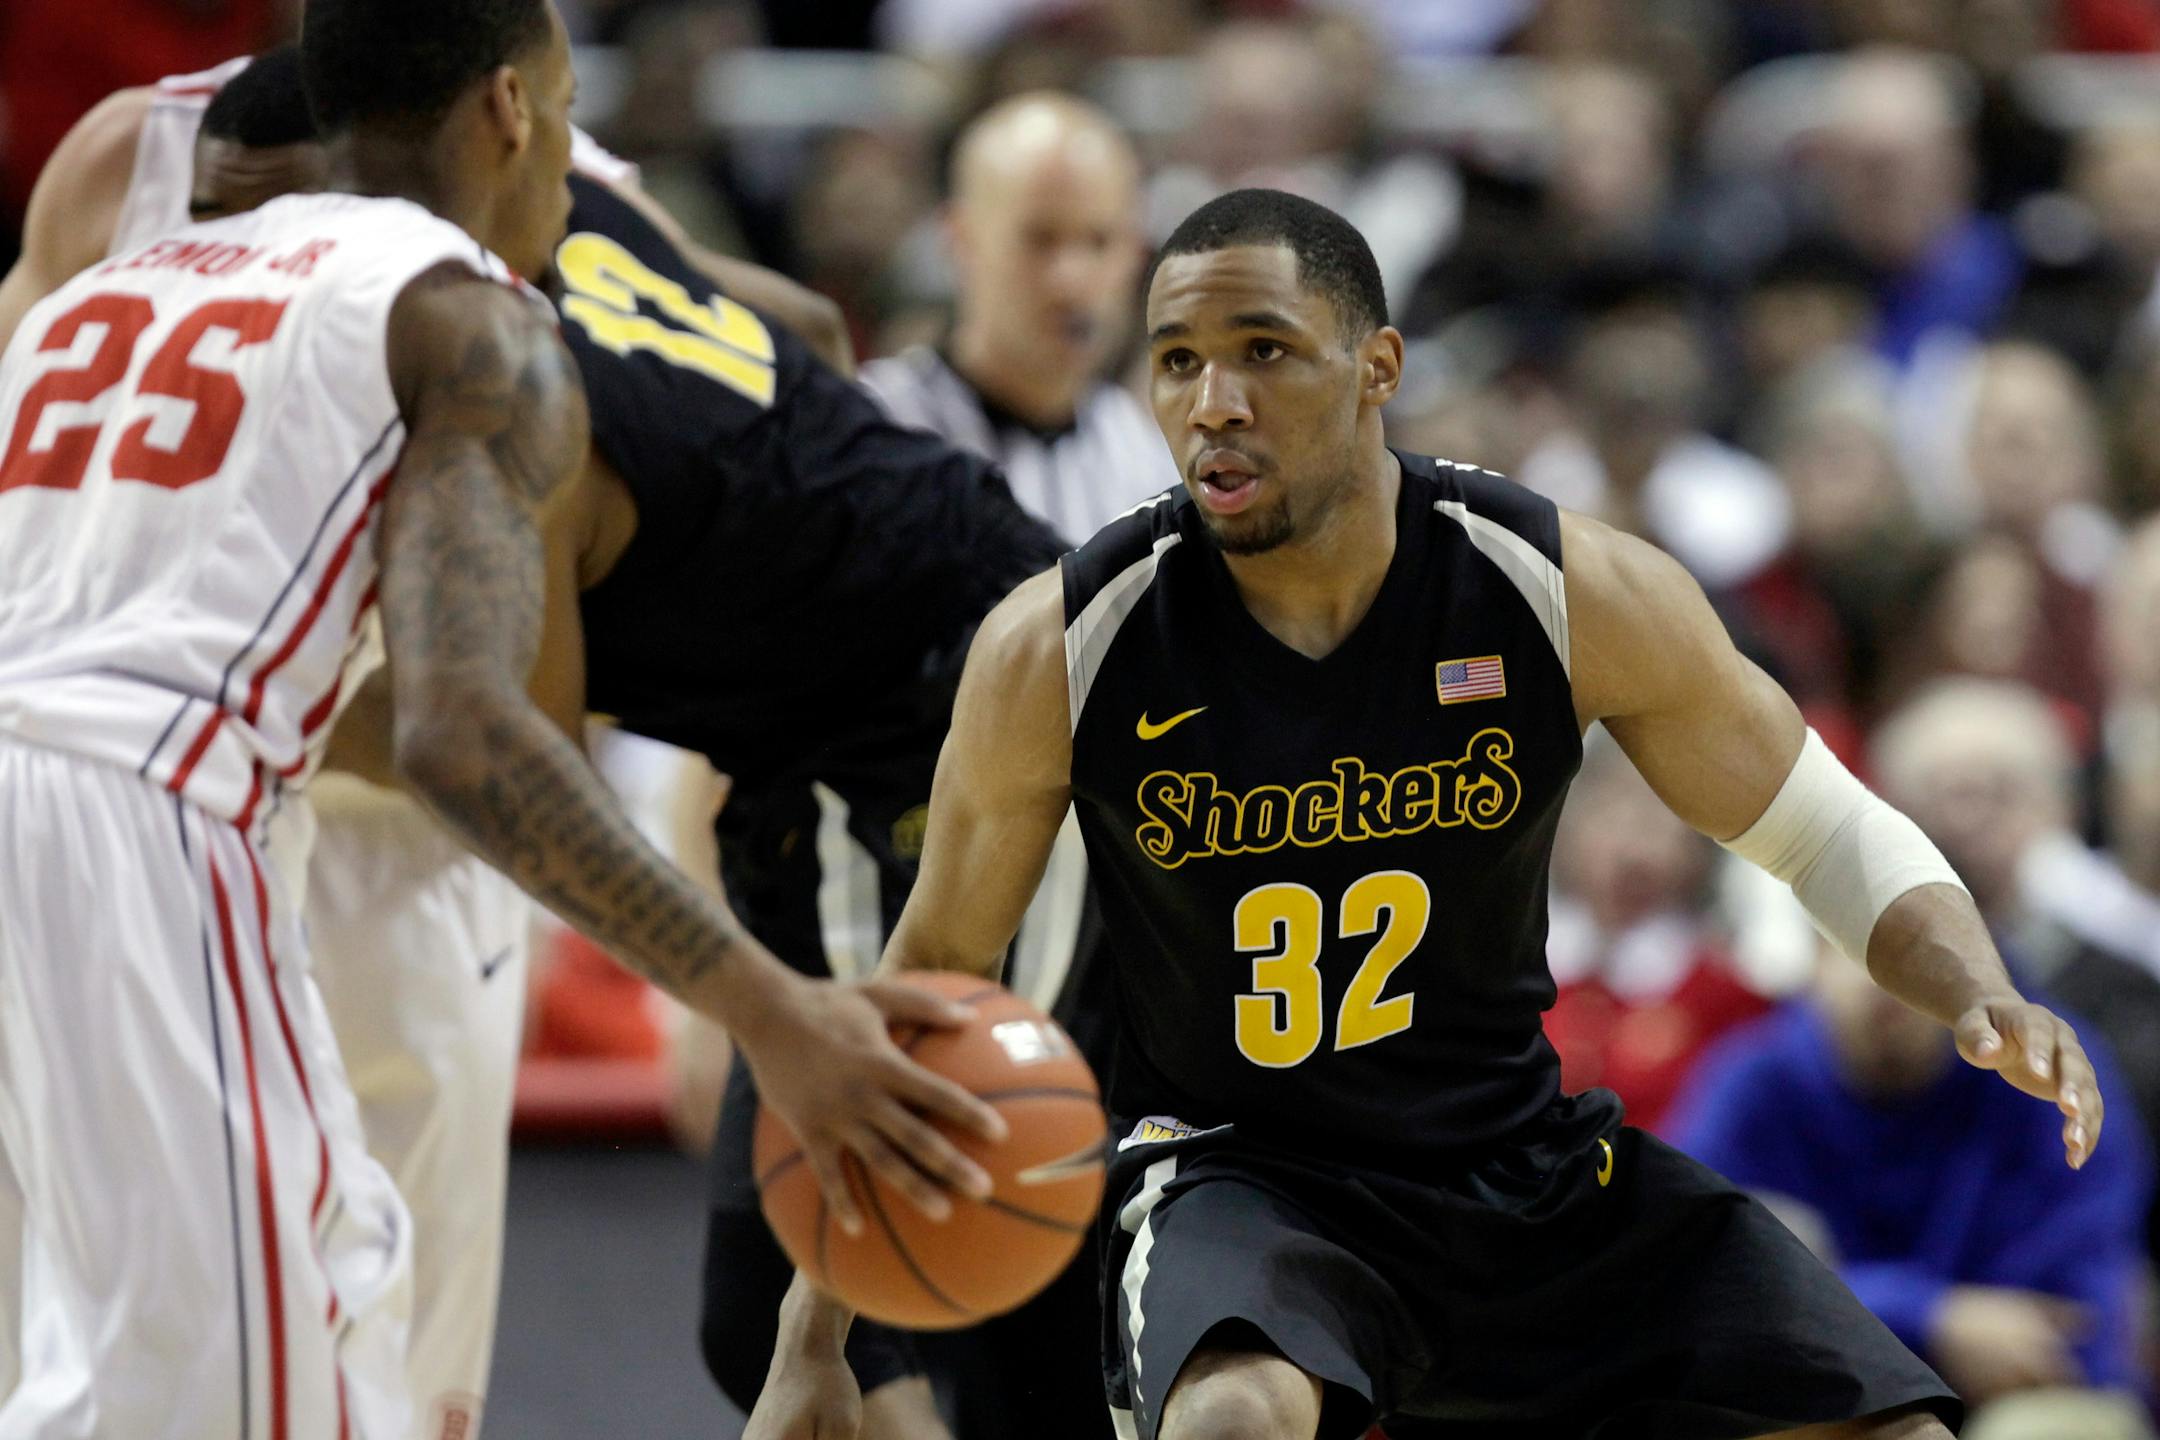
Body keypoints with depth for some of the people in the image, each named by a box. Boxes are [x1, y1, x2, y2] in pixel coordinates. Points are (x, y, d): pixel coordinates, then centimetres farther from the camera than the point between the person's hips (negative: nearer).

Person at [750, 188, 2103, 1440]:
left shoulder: (1580, 598, -12)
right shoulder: (1056, 653, -14)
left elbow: (1833, 838, 2)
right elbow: (930, 979, 0)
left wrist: (1982, 997, -19)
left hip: (1530, 1164, 3)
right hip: (1240, 1176, -3)